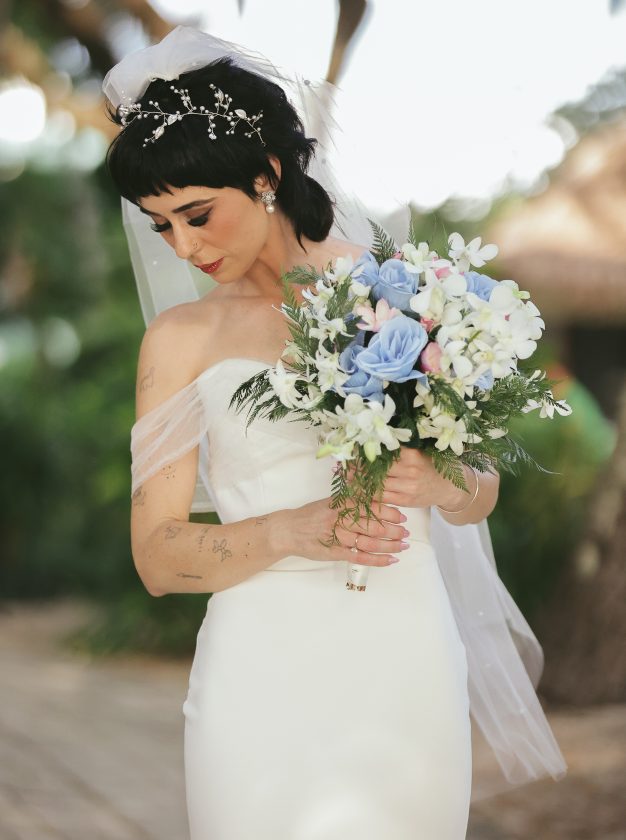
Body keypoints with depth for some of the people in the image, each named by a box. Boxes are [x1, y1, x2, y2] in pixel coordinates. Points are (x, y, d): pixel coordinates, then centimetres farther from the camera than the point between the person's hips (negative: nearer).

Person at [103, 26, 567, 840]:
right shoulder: (182, 337, 5)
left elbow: (481, 491, 11)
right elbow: (156, 557, 1)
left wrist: (434, 481, -12)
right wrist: (293, 532, -17)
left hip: (401, 663, 0)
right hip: (262, 678, 0)